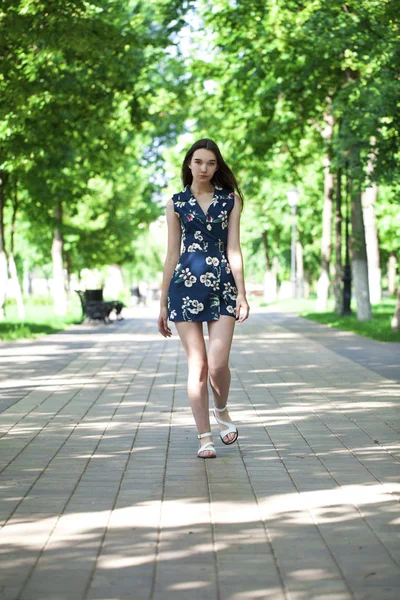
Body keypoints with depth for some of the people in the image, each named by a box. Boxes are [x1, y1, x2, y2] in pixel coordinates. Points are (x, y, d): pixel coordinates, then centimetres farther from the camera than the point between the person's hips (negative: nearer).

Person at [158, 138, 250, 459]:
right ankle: (205, 436, 8)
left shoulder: (230, 199, 9)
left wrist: (241, 293, -4)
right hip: (185, 284, 1)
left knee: (218, 363, -12)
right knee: (197, 365, -1)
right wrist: (163, 303, 9)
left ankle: (222, 411, 18)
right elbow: (172, 254, 10)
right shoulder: (177, 203, 9)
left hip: (222, 284, 0)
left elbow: (233, 248, 4)